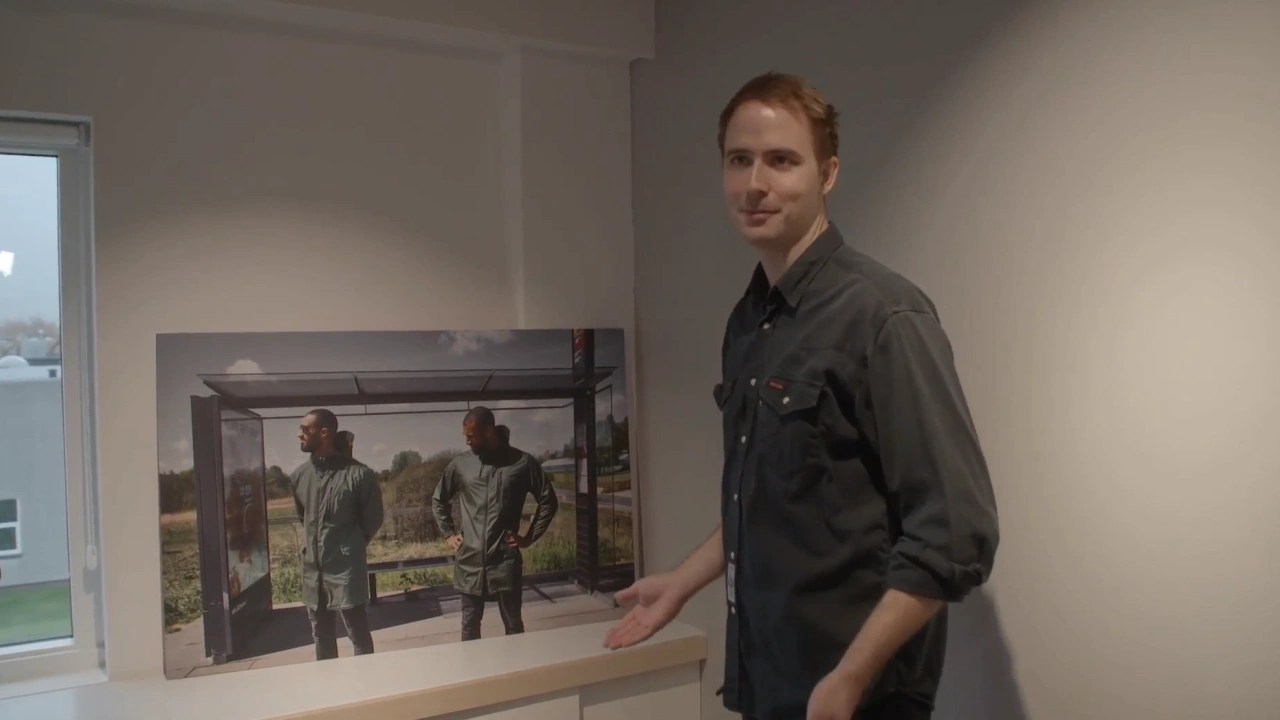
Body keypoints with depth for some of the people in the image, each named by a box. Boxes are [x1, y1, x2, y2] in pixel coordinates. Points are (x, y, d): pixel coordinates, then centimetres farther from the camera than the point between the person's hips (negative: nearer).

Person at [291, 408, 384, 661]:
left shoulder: (359, 474, -12)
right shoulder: (299, 475, 4)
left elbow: (373, 518, -1)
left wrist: (352, 544, 4)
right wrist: (314, 542, 13)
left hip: (347, 567, -5)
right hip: (313, 569, 6)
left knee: (358, 636, 1)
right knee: (321, 638, 15)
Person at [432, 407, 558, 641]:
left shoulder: (523, 463, -3)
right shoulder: (459, 465, 4)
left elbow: (548, 501, 3)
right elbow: (438, 500, 19)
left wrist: (529, 537, -1)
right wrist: (449, 533, 11)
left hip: (505, 560, -2)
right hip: (469, 561, 2)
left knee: (513, 626, 7)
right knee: (469, 626, 9)